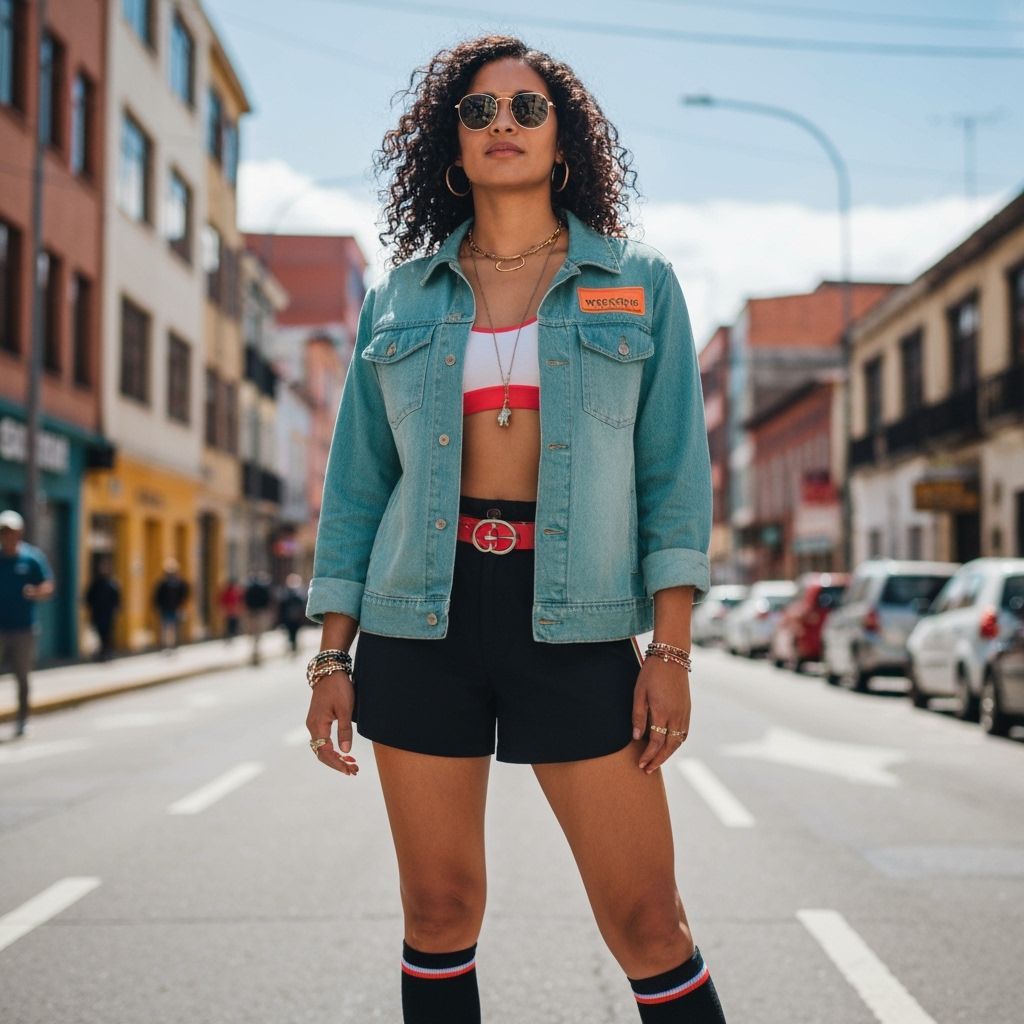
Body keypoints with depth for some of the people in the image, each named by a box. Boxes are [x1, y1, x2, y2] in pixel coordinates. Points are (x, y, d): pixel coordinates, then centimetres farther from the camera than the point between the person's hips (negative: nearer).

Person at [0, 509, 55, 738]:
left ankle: (22, 719, 22)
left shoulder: (33, 558, -1)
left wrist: (36, 594, -22)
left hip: (23, 627, -1)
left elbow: (48, 588, -1)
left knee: (22, 676, 8)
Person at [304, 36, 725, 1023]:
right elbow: (358, 482, 11)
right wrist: (332, 655, 4)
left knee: (646, 922, -4)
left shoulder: (639, 285, 8)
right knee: (439, 911, 6)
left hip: (572, 618, -1)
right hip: (421, 613, 2)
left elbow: (674, 471, 3)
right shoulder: (400, 297, 11)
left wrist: (671, 648, -7)